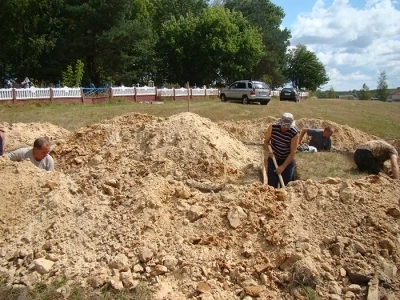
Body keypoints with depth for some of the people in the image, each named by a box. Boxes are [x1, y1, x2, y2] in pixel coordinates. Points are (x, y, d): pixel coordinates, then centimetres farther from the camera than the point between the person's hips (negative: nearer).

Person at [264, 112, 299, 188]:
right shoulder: (272, 127, -16)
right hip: (273, 159, 2)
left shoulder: (294, 133, -22)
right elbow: (266, 141, -2)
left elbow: (293, 152, -19)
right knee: (272, 184, 5)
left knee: (286, 185, 4)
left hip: (287, 160, -1)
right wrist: (269, 151, -23)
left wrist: (283, 166, -22)